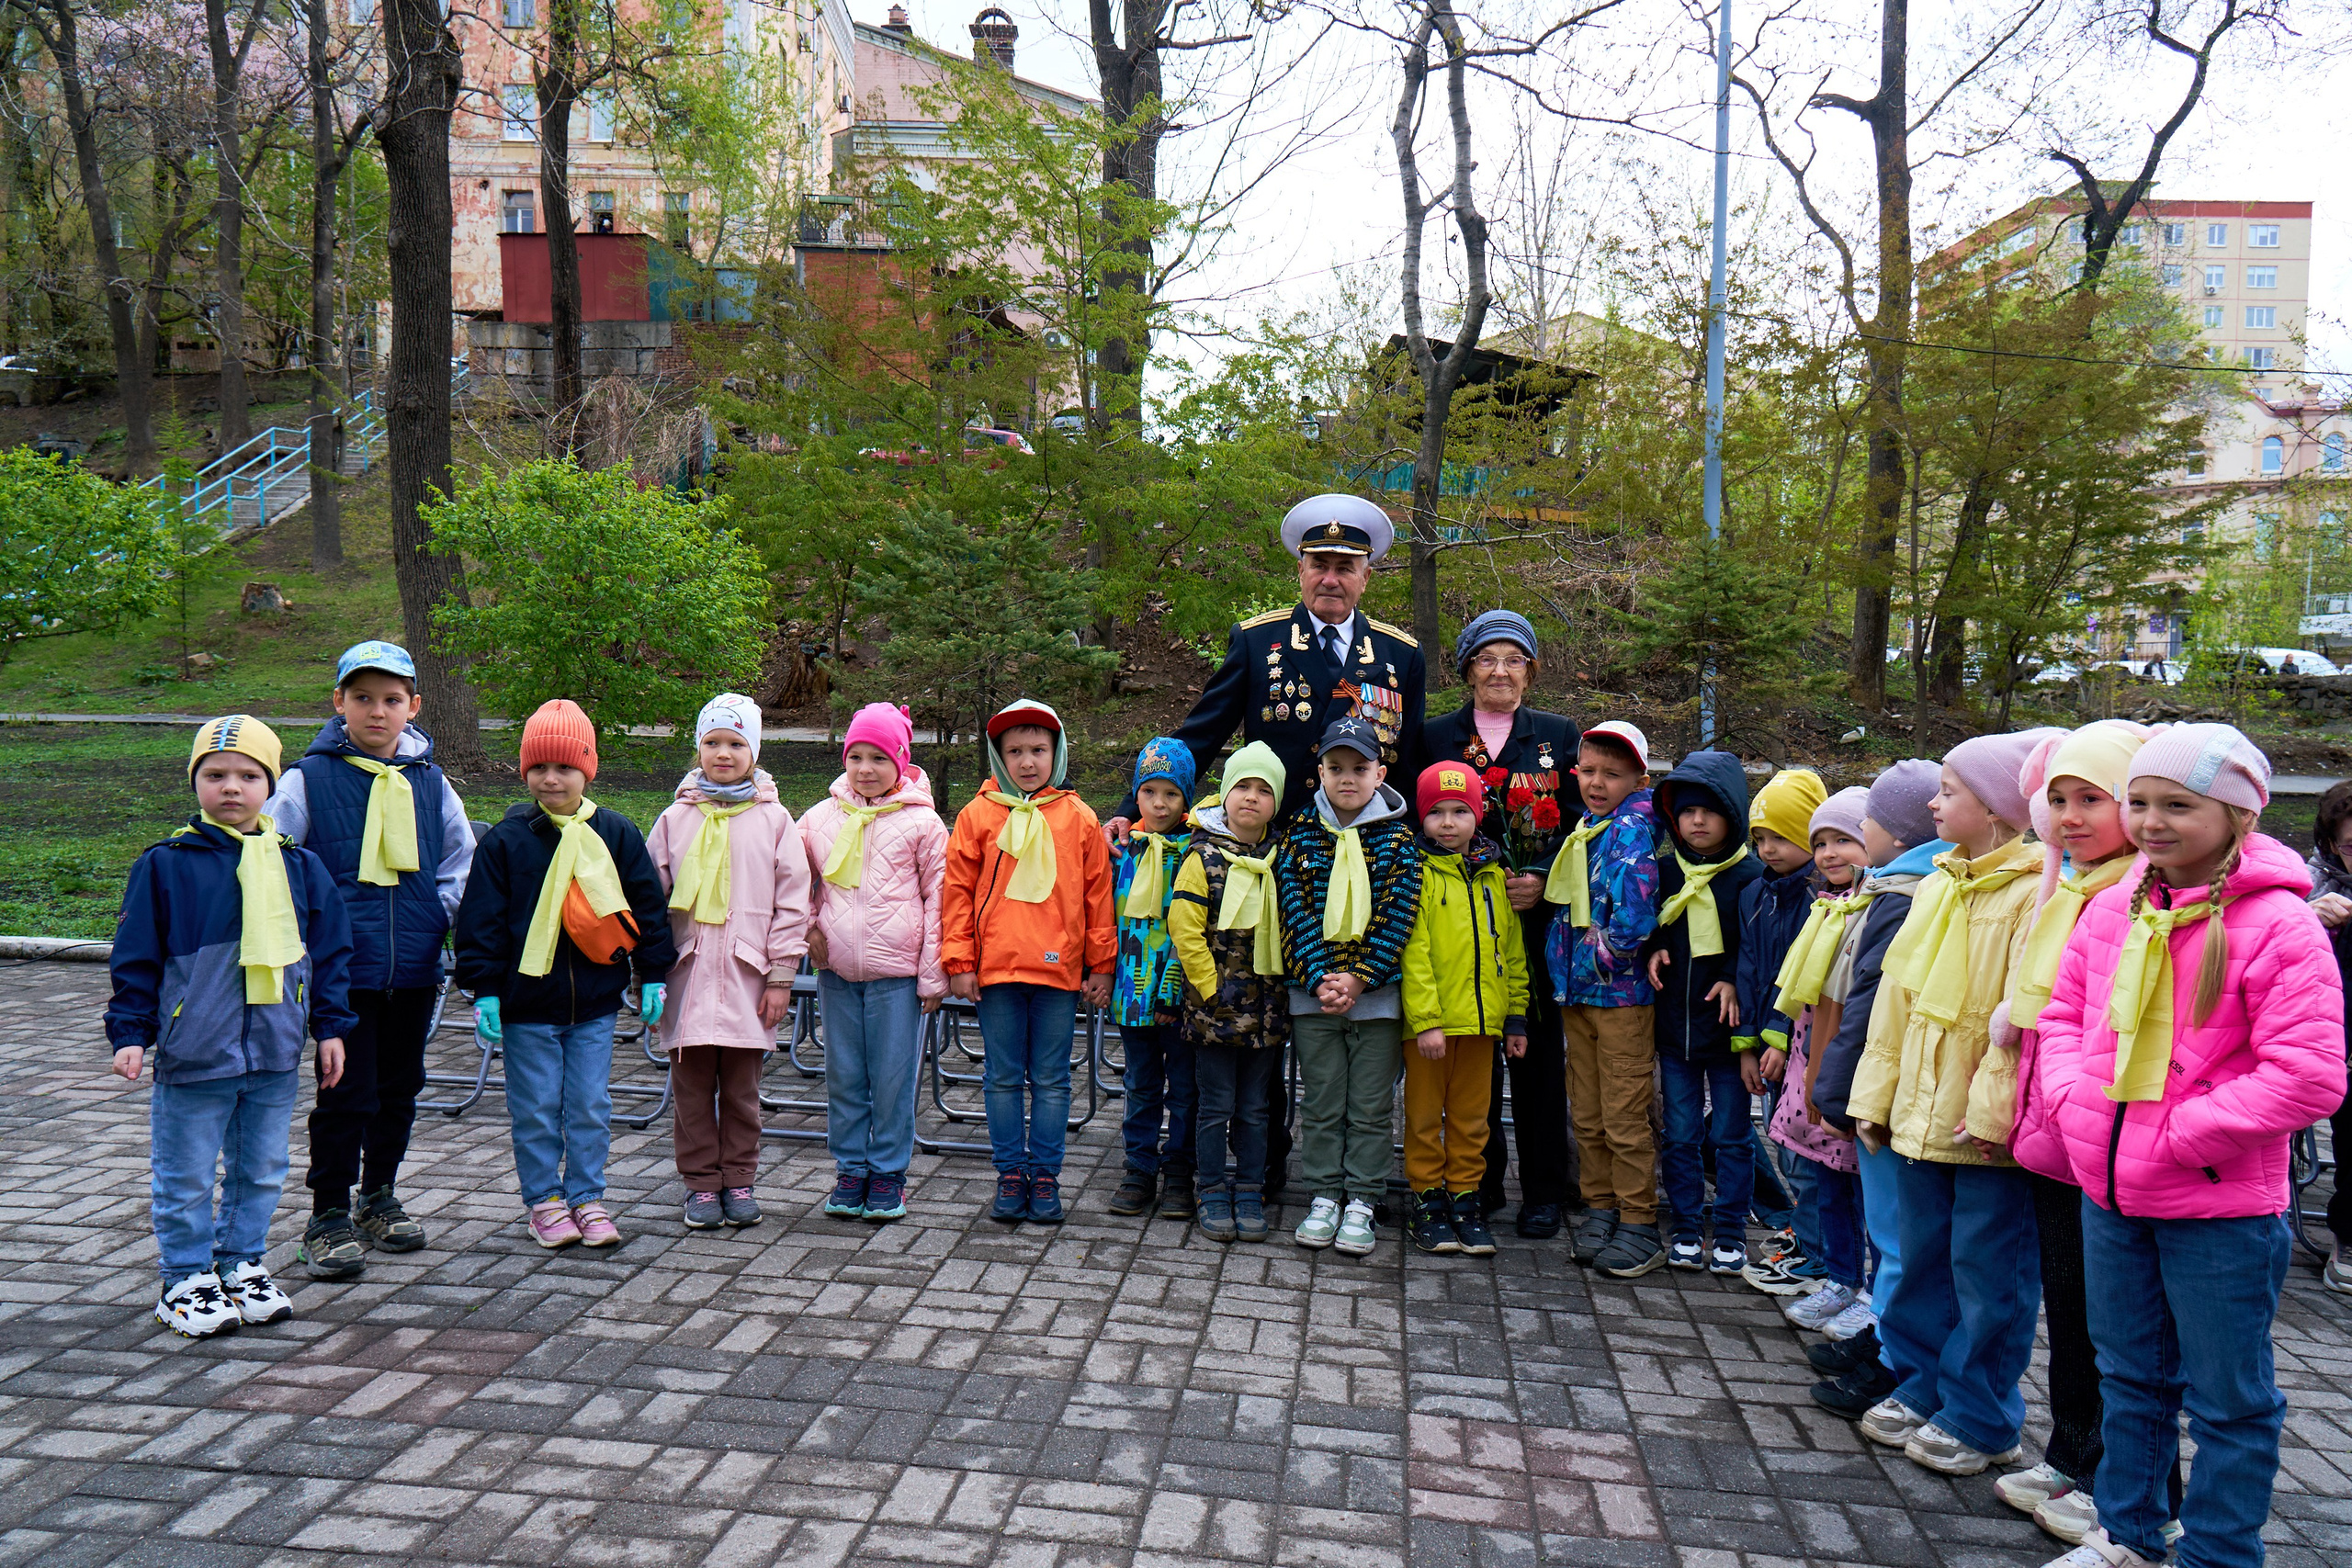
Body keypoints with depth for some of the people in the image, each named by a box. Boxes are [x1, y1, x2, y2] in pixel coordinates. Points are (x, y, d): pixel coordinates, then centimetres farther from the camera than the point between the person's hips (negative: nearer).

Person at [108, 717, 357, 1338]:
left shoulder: (299, 866, 5)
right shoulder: (166, 865, -4)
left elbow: (328, 953, 10)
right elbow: (135, 959, -1)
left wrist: (330, 1026, 9)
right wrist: (130, 1032, -6)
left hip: (276, 1054, 3)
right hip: (193, 1055, -3)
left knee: (261, 1171, 14)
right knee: (187, 1176, 7)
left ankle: (242, 1266, 30)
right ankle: (185, 1279, 21)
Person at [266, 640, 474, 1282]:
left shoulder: (431, 783, 6)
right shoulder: (308, 779, -4)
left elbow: (463, 857, 17)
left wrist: (441, 914, 5)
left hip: (415, 968, 4)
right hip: (342, 968, -4)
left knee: (399, 1089, 15)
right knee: (346, 1095, -2)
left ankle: (379, 1197, 32)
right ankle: (329, 1217, 12)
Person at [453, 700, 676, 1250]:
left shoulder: (616, 834, 2)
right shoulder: (505, 840, -3)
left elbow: (649, 905, 7)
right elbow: (481, 918, -1)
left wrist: (651, 977, 5)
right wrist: (483, 988, -7)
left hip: (595, 1002, 1)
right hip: (526, 1003, -1)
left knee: (591, 1107, 6)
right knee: (536, 1110, 6)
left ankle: (587, 1197, 20)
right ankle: (545, 1200, 21)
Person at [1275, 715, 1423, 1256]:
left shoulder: (1398, 837, 0)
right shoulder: (1299, 835, 2)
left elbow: (1398, 915, -7)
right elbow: (1295, 911, -4)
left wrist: (1358, 979, -15)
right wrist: (1321, 979, -14)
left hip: (1377, 993, -1)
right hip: (1313, 992, 1)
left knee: (1370, 1106, 5)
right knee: (1321, 1103, 8)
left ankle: (1361, 1202, 16)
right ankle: (1323, 1197, 20)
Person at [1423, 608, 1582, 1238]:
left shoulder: (1559, 735, 9)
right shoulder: (1435, 735, 9)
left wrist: (1544, 882, -10)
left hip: (1538, 920, 0)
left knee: (1538, 1055, 2)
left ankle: (1543, 1191, 13)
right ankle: (1479, 1180, 19)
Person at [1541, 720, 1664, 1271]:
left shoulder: (1631, 830, -13)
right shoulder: (1583, 830, 12)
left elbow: (1633, 915, -24)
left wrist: (1600, 955, -13)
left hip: (1622, 995, -8)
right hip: (1578, 994, 8)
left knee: (1625, 1118, 0)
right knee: (1587, 1116, 14)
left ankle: (1639, 1224, 11)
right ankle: (1600, 1210, 26)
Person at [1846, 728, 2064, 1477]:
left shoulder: (2034, 893, -14)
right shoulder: (1936, 886, 11)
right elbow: (1897, 994, 13)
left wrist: (1994, 1107, -22)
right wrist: (1877, 1093, 12)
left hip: (1988, 1126, -8)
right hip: (1923, 1112, 8)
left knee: (1986, 1270, 4)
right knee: (1923, 1258, 17)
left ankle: (1979, 1420, 17)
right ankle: (1922, 1389, 31)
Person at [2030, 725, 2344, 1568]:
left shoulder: (2279, 927, -16)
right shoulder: (2112, 910, 3)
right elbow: (2062, 1014, 14)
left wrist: (2181, 1133, -19)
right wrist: (2074, 1097, -3)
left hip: (2221, 1211, -6)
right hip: (2109, 1192, 6)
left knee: (2228, 1399, 9)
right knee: (2129, 1375, 21)